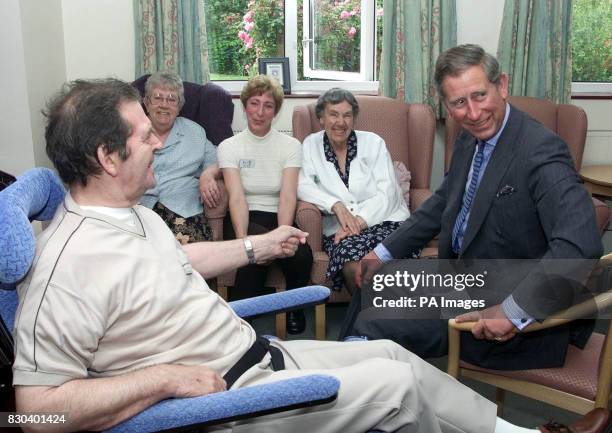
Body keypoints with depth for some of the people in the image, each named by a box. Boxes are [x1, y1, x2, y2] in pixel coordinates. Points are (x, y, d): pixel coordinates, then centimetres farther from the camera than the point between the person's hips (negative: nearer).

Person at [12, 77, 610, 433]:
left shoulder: (130, 213, 4)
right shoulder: (67, 267, -26)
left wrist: (258, 247, 29)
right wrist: (165, 376, -27)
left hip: (258, 353, 9)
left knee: (392, 351, 8)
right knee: (399, 383, -6)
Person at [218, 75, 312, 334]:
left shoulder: (290, 146, 7)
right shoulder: (229, 147, 5)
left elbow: (288, 196, -7)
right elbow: (237, 197, -8)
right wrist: (242, 239, -27)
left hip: (277, 218, 1)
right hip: (243, 220, -1)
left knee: (301, 256, -31)